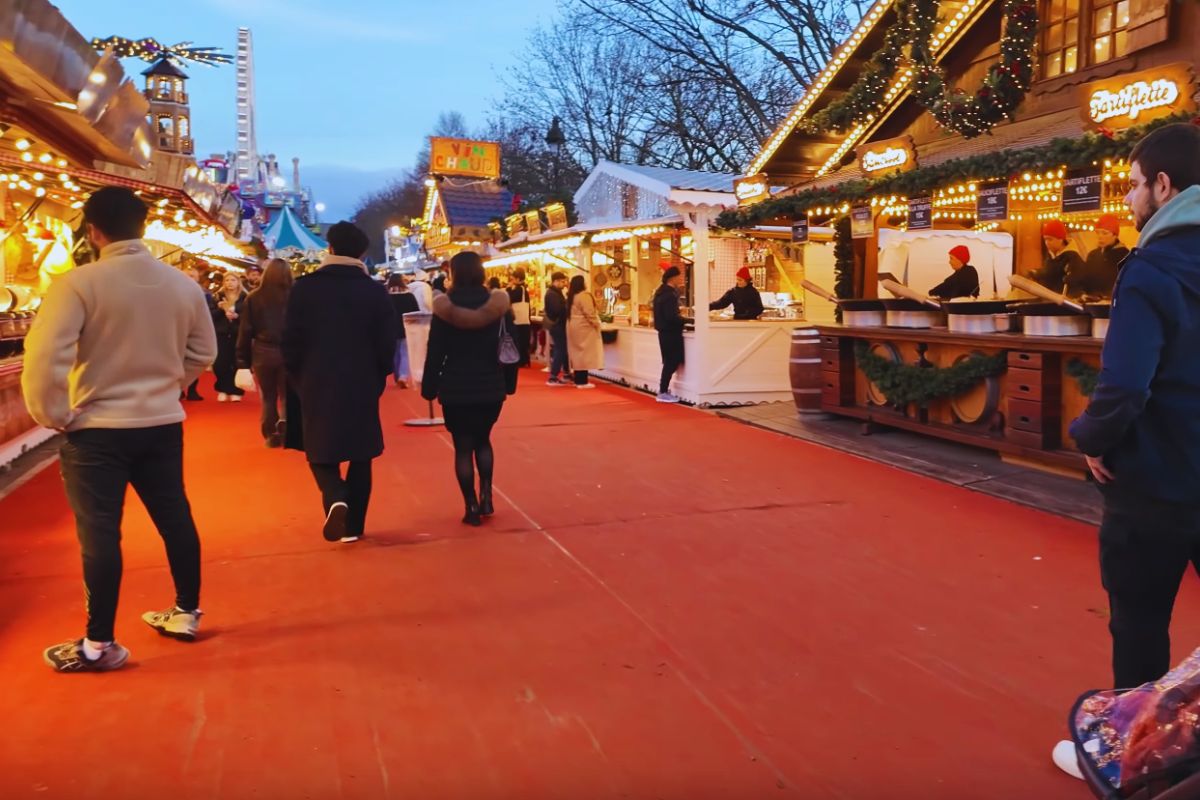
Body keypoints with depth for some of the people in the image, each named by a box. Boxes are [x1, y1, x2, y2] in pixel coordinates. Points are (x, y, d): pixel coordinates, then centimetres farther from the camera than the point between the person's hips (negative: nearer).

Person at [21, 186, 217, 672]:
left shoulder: (79, 282, -15)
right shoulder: (183, 284, 2)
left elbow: (44, 357, -20)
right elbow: (202, 352, 12)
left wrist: (52, 415, -8)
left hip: (97, 428, -5)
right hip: (163, 424, 5)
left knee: (99, 533, 3)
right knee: (174, 517, 16)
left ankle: (100, 645, 12)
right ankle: (186, 613, 29)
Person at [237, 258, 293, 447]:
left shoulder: (254, 298, -3)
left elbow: (245, 330, 0)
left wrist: (242, 359, 6)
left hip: (263, 353, 1)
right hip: (288, 352, -1)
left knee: (268, 396, 15)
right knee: (287, 395, 11)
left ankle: (272, 435, 18)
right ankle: (285, 430, -10)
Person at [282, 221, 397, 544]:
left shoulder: (304, 287, -5)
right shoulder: (376, 291, -4)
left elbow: (291, 342, -4)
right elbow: (387, 346, -3)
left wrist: (299, 381, 10)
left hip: (317, 385, -1)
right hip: (362, 387, 1)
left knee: (321, 452, 13)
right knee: (359, 457, 12)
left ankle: (336, 497, -14)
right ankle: (354, 525, 16)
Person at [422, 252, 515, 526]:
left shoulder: (444, 309, -7)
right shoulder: (499, 305, -4)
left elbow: (435, 353, -5)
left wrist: (429, 388, 4)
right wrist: (509, 383, 8)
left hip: (455, 389, -2)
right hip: (491, 387, 2)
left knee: (463, 445, 7)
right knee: (482, 440, 21)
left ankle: (472, 507, 6)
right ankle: (486, 495, 9)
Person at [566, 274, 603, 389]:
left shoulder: (571, 296, 12)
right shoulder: (584, 295, -16)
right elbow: (589, 313, -21)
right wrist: (596, 324, -10)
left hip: (573, 327, 9)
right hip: (583, 327, -9)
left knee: (577, 354, 11)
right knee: (584, 354, -6)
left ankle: (578, 380, 14)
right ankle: (582, 382, -6)